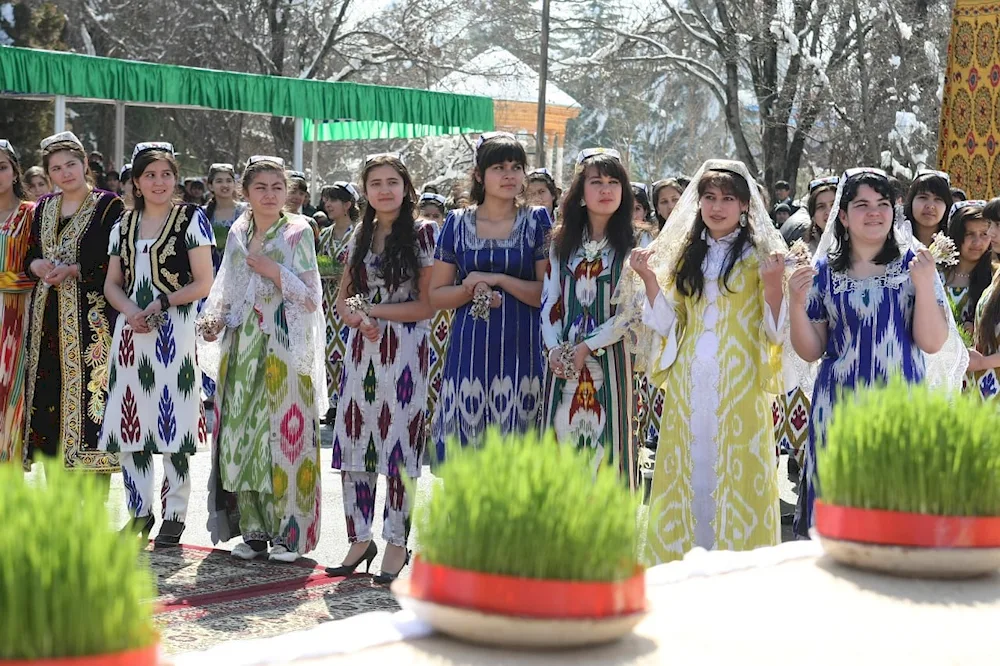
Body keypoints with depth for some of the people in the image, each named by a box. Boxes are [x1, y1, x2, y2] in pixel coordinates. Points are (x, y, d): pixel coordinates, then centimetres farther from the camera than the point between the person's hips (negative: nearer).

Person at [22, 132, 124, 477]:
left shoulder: (108, 206, -2)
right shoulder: (43, 208, 16)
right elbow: (28, 256, 19)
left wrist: (73, 270, -16)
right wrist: (38, 265, -3)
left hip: (91, 317, -6)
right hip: (48, 316, 6)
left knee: (90, 391, -9)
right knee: (48, 394, 4)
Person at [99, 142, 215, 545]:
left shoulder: (192, 220, 1)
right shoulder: (124, 225, 14)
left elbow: (203, 284, -4)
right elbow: (112, 283, 14)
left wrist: (161, 303, -16)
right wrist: (129, 310, -7)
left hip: (173, 331, -5)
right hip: (131, 330, 5)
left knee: (171, 422, -5)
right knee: (130, 420, 5)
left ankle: (174, 514, 3)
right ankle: (140, 512, 16)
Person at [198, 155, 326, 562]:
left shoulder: (298, 233, 0)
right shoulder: (237, 234, 14)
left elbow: (312, 297, -2)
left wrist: (276, 272, -13)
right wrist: (215, 320, 2)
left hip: (285, 348, -5)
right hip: (242, 347, 5)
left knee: (284, 434, -8)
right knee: (241, 434, 3)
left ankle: (287, 532, -2)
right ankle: (253, 530, 10)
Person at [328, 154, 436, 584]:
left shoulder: (422, 233, -2)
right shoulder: (360, 236, 14)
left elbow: (427, 305, -8)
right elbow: (343, 301, 14)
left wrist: (373, 310, -9)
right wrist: (358, 318, -8)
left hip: (404, 351, -5)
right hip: (361, 348, 5)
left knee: (397, 447, -2)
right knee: (354, 443, 3)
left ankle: (397, 543, 7)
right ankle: (360, 538, 14)